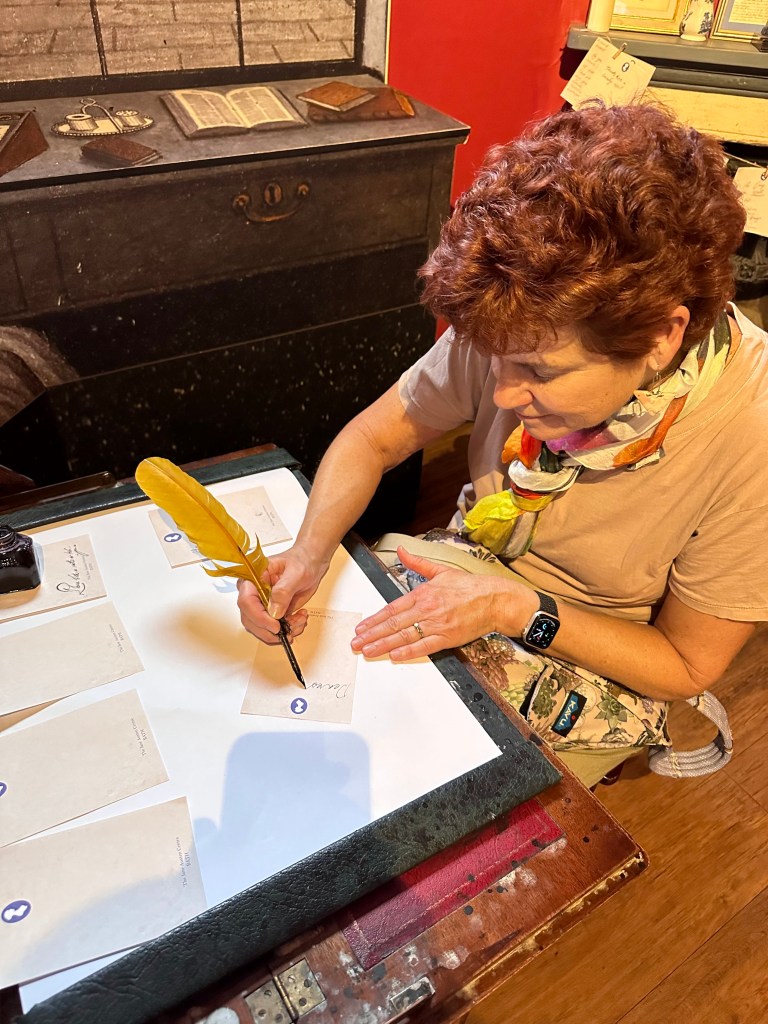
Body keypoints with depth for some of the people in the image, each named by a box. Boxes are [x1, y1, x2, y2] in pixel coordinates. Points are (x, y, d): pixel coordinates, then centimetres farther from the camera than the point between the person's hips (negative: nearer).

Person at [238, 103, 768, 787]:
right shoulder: (528, 323, -21)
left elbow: (687, 666, -15)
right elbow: (373, 437, -8)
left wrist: (522, 611, -27)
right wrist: (310, 555, -25)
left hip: (589, 671, -3)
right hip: (464, 572, 4)